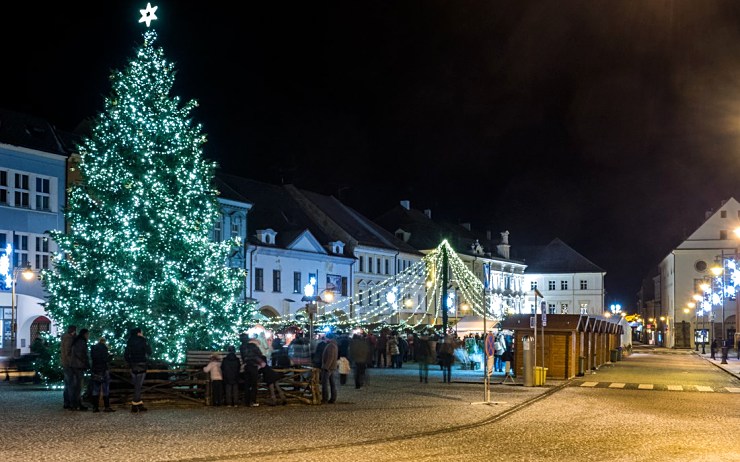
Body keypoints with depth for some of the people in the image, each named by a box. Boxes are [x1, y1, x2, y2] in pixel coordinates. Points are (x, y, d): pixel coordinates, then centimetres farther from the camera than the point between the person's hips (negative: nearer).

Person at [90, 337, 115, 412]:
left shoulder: (93, 348, 8)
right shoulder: (103, 348, -10)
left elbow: (92, 359, 12)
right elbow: (106, 359, -15)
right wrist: (109, 355, 3)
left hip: (95, 371, 6)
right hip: (103, 370, -6)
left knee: (95, 389, 8)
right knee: (106, 390, -1)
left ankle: (95, 407, 7)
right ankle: (106, 407, -3)